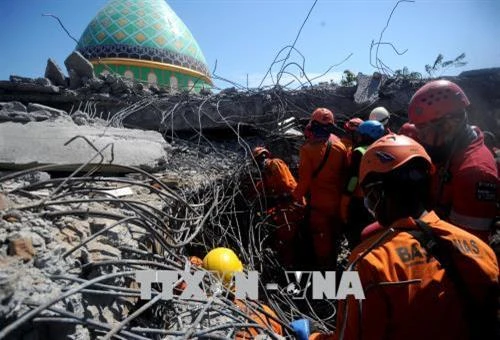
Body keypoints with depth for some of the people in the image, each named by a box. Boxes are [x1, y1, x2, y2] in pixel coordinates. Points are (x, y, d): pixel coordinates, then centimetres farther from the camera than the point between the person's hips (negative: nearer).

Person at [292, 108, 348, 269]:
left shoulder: (308, 148, -19)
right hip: (337, 200, 5)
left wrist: (297, 197, -4)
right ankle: (332, 264, 39)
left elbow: (304, 179, -17)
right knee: (333, 235, 22)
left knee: (321, 237, 10)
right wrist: (341, 192, 15)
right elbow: (345, 173, 2)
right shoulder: (340, 145, -5)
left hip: (318, 202, -5)